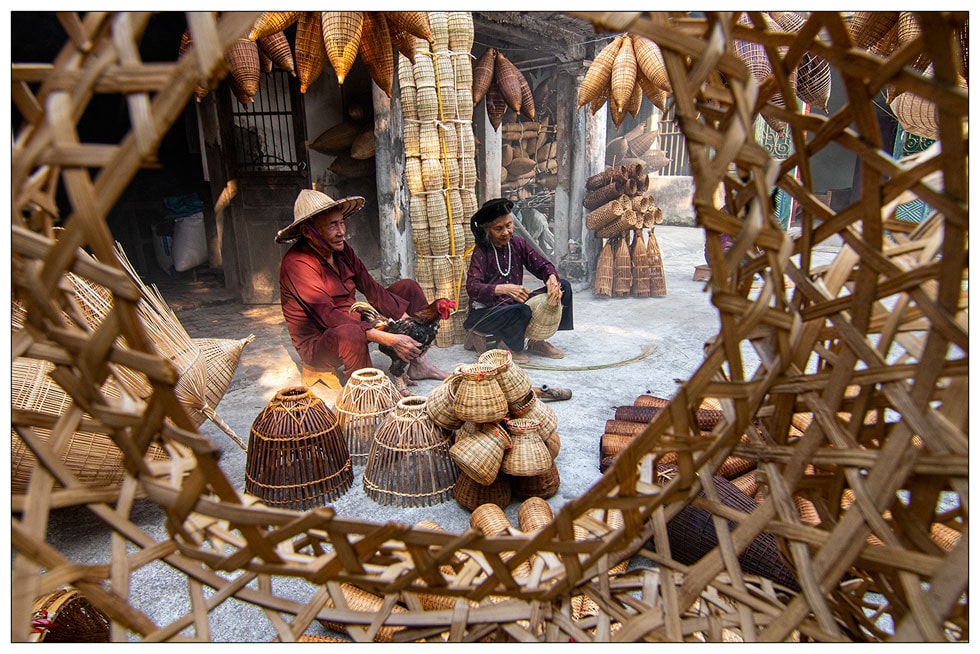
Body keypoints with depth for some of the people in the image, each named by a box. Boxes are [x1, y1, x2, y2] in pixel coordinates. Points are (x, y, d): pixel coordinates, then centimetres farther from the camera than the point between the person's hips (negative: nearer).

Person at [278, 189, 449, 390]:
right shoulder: (296, 263, -24)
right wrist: (388, 339, -37)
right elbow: (329, 317, -31)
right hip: (318, 345, -8)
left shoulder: (341, 250, 0)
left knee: (408, 287, 4)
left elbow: (372, 289, 1)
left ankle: (417, 363, -2)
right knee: (351, 333, -43)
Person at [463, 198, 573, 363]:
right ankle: (512, 348, -4)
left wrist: (552, 279, -26)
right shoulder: (481, 251, -13)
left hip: (513, 304, 7)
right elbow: (472, 287, -25)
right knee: (522, 312, -39)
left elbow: (542, 265, -1)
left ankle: (537, 341, 4)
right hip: (485, 311, -6)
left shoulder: (518, 244, 4)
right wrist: (505, 289, -42)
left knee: (564, 287, -4)